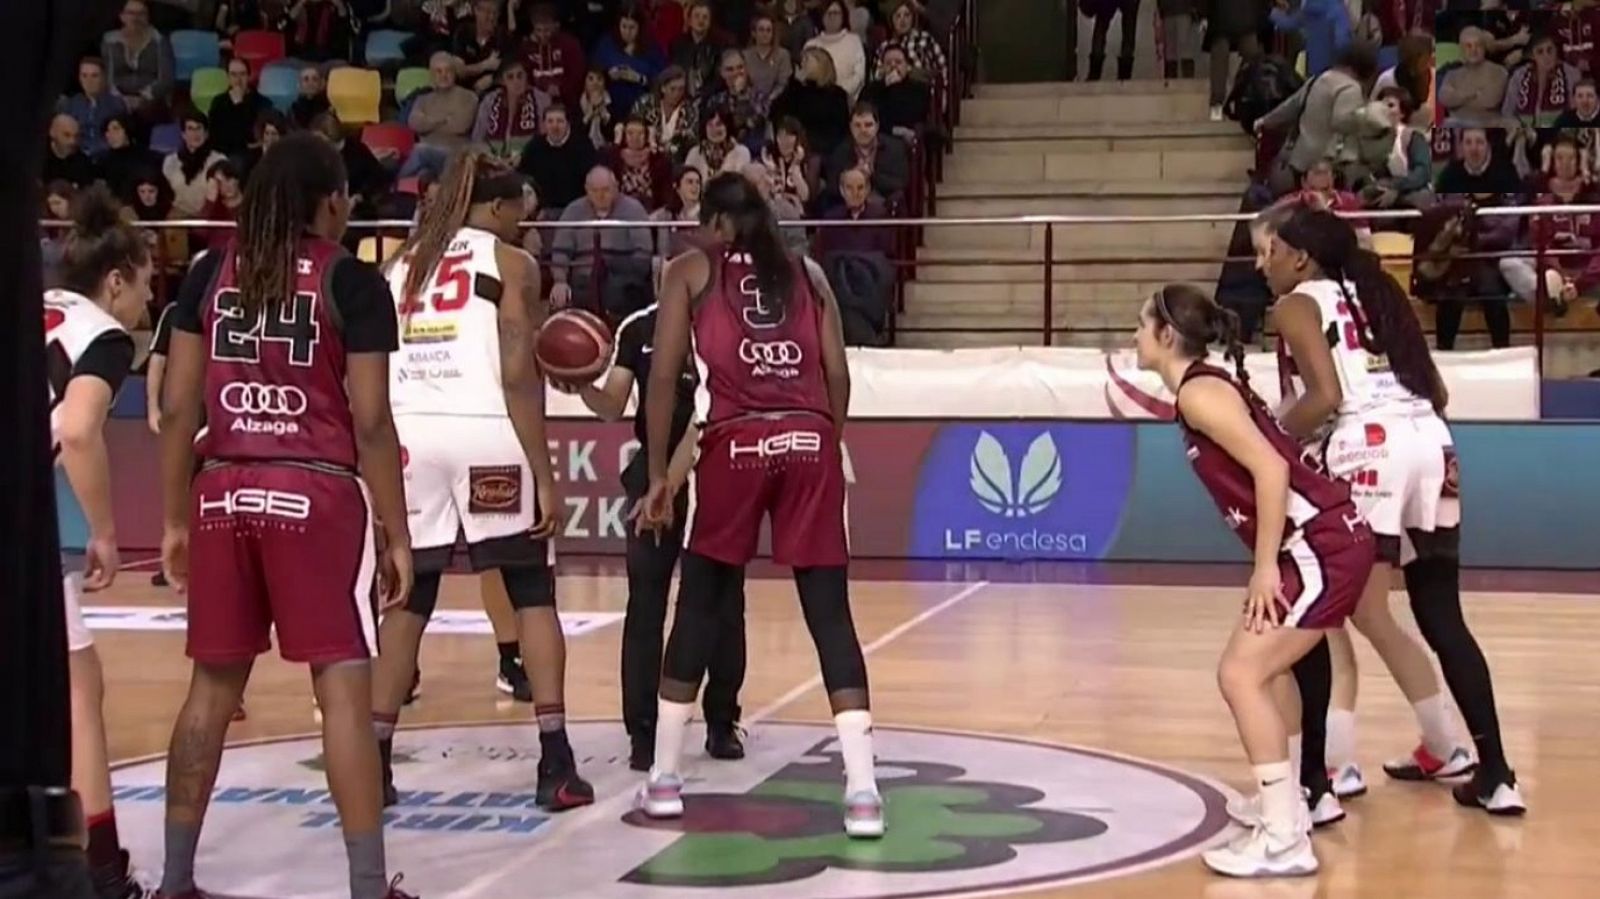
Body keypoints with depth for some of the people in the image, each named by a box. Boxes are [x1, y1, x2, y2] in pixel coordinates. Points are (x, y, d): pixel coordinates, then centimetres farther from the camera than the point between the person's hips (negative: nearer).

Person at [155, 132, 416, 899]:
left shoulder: (210, 274, 8)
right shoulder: (353, 282, -4)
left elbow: (178, 410, 6)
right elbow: (371, 423, -7)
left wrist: (175, 521, 14)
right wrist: (397, 534, 0)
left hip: (225, 494, 5)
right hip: (317, 495, -4)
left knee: (213, 688, 14)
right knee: (344, 689, -1)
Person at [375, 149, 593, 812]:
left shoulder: (403, 261, 18)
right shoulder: (510, 262, 4)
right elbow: (518, 378, -6)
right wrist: (544, 476, -6)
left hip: (410, 433, 4)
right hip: (485, 432, -4)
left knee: (409, 597, 14)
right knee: (533, 594, 8)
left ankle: (373, 762, 12)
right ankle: (556, 767, 4)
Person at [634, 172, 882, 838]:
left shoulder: (691, 270, 13)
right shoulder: (807, 275, 20)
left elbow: (663, 376, 5)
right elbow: (837, 375, 11)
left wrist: (658, 475, 9)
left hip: (736, 444, -2)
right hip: (810, 443, 2)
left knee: (699, 605, 13)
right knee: (830, 613, 2)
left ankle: (664, 778, 19)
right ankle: (862, 791, -6)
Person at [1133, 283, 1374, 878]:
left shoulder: (1199, 392, -12)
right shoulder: (1205, 388, 16)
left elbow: (1271, 470, -22)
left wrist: (1266, 567, -18)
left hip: (1322, 547, -10)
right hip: (1324, 543, 10)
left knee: (1241, 674, -11)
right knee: (1257, 670, 20)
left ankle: (1285, 841, -10)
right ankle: (1284, 808, 29)